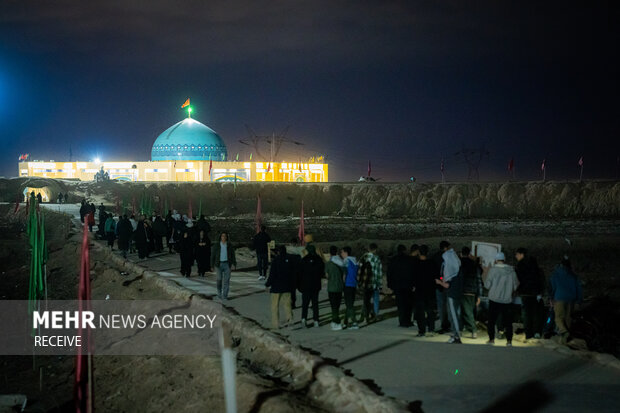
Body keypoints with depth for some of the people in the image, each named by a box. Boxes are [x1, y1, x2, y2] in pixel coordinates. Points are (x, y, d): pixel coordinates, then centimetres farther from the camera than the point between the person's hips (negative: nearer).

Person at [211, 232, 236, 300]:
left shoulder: (229, 246, 4)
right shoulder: (216, 246, 1)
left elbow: (233, 256, 4)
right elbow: (213, 256, 3)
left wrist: (234, 264, -8)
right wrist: (212, 266, -1)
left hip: (227, 264, 1)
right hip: (219, 264, -1)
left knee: (226, 280, -7)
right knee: (219, 279, -4)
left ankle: (224, 296, -6)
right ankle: (219, 293, 23)